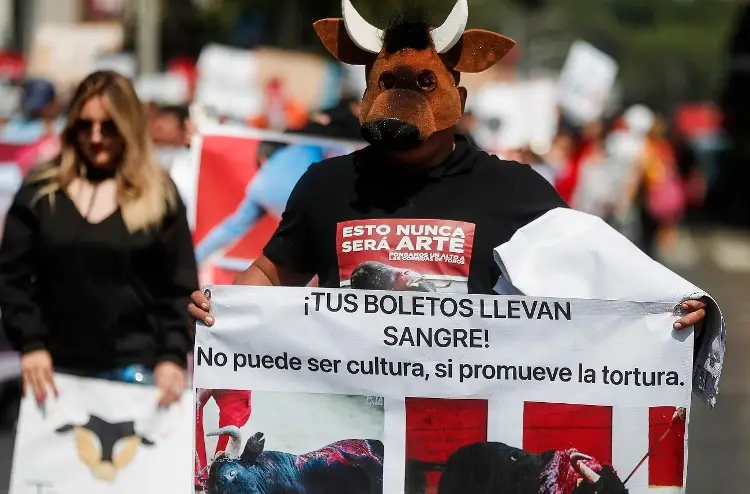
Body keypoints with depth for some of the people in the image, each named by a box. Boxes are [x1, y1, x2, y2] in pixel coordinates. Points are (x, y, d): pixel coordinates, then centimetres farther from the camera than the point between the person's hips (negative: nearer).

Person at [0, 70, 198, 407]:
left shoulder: (159, 196, 5)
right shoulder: (39, 192, 7)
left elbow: (180, 286, 3)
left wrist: (173, 356, -8)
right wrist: (29, 343, -7)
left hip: (134, 367, -1)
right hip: (58, 366, 2)